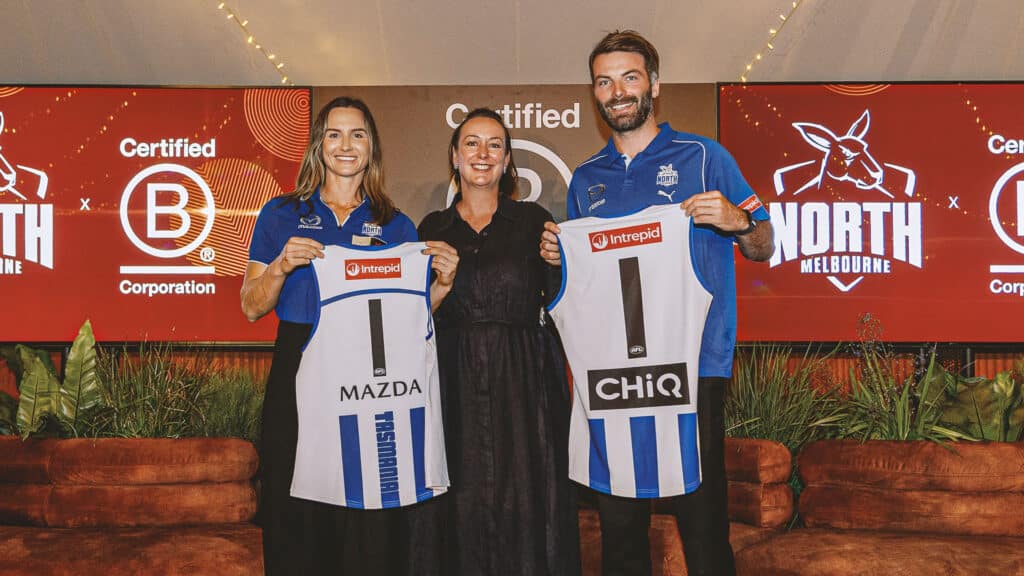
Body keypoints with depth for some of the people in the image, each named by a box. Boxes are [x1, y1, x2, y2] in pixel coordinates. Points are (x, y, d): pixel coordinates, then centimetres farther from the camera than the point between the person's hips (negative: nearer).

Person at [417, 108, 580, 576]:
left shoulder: (534, 221, 5)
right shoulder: (433, 229, 10)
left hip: (525, 383, -1)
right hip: (455, 383, 2)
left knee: (526, 500, 1)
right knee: (464, 506, 5)